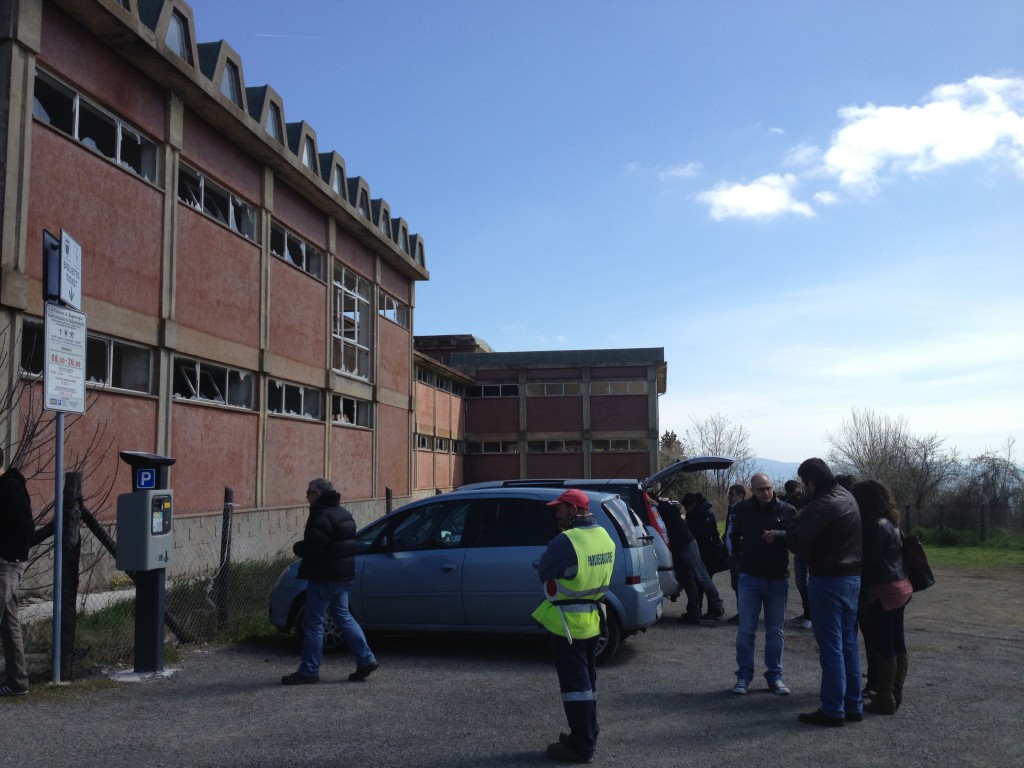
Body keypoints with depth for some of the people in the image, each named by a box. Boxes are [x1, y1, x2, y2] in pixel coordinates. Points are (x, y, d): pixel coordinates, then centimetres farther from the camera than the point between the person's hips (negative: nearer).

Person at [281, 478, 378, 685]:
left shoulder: (321, 515, -17)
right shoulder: (343, 513, 15)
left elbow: (311, 547, -25)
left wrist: (297, 547, -2)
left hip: (324, 577, -10)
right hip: (343, 575, 10)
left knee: (313, 623, -1)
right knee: (343, 616, 16)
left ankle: (308, 671, 4)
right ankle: (366, 660, 13)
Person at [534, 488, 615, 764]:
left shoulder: (566, 541, -22)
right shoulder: (605, 537, 5)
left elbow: (543, 572, -11)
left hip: (568, 621, -8)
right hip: (592, 619, 8)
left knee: (574, 682, -1)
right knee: (586, 680, 18)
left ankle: (581, 745, 5)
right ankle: (588, 736, 29)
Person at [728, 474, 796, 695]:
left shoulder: (787, 511, -5)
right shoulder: (743, 509, -1)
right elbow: (735, 536, 13)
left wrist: (777, 535, -30)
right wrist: (741, 559, 8)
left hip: (778, 578, 0)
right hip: (750, 577, 0)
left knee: (776, 631, 9)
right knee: (746, 630, 1)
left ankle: (775, 676, 19)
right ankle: (743, 676, 10)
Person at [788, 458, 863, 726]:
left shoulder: (821, 505, -19)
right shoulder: (847, 497, 10)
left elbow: (796, 543, -21)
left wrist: (798, 520, -3)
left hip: (827, 580, -9)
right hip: (853, 577, 9)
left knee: (831, 647, -3)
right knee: (849, 644, 15)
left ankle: (833, 710, 2)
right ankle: (854, 706, 20)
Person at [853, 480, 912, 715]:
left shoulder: (876, 527, -18)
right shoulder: (890, 523, 10)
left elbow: (868, 561, -17)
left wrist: (861, 590, -6)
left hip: (885, 591, -9)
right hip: (899, 586, 9)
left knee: (884, 645, -3)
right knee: (897, 642, 13)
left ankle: (885, 700, 3)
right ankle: (895, 694, 21)